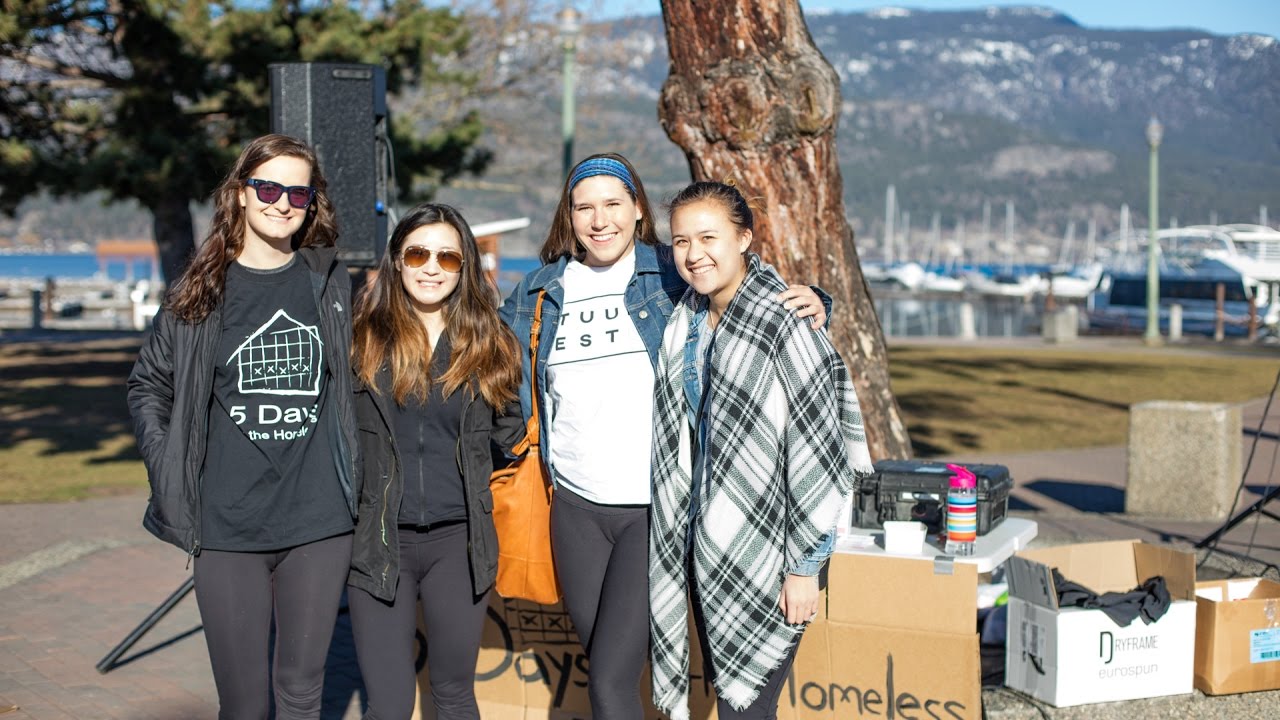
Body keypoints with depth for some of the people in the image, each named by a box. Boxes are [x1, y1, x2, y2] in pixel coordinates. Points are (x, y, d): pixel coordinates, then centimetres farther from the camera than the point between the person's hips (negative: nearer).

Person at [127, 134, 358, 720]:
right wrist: (169, 473, -1)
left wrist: (352, 480, 11)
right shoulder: (201, 293, 2)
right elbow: (147, 386, 11)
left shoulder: (329, 282, 7)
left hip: (319, 521, 1)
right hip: (228, 525, -1)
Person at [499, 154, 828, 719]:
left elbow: (757, 296, 5)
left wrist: (809, 304, -16)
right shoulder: (539, 292, 9)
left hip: (656, 508, -4)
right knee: (602, 666, 14)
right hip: (576, 508, 4)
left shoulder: (674, 277, -2)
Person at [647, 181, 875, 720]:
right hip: (702, 546, 7)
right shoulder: (684, 321, 8)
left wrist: (805, 568, -14)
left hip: (763, 555, -7)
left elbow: (817, 454, -15)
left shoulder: (783, 322, -15)